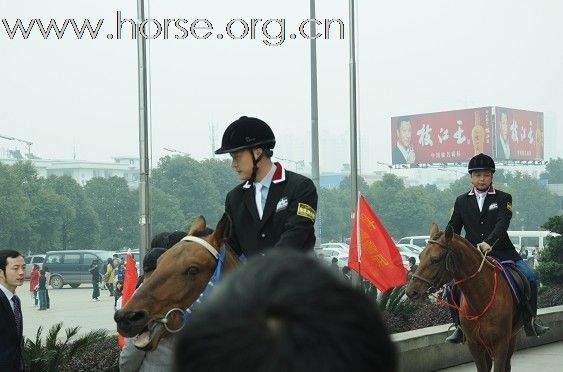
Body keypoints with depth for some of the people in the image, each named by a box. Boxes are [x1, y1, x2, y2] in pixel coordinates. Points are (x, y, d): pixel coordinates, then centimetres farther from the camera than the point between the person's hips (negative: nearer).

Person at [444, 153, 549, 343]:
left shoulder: (503, 198, 4)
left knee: (529, 276, -17)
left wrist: (489, 242, -30)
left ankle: (530, 322, -3)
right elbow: (453, 229, 11)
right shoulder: (461, 201, 12)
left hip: (501, 252, -1)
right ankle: (460, 326, -3)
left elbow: (502, 223, -12)